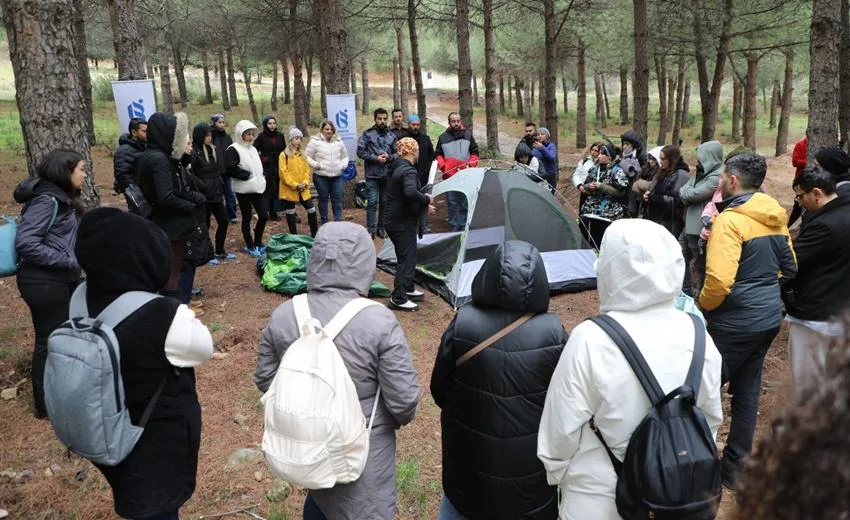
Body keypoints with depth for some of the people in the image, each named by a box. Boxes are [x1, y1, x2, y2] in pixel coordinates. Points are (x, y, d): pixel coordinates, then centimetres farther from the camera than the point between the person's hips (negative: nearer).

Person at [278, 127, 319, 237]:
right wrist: (295, 185, -18)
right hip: (289, 190, -5)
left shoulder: (302, 154, 12)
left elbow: (307, 170, 9)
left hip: (303, 190, 5)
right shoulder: (284, 155, -6)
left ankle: (315, 235, 15)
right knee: (290, 213, 5)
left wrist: (305, 183, -8)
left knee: (311, 209, 4)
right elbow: (283, 173, -13)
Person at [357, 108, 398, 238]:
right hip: (372, 175, -3)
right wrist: (375, 158, -14)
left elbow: (398, 153, 9)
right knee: (372, 203, -2)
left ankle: (381, 227, 22)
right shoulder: (367, 134, -2)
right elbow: (360, 151, -6)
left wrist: (389, 157, -11)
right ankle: (371, 229, 5)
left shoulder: (392, 135, 7)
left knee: (384, 202, 11)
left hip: (387, 175, 3)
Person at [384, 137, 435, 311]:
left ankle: (408, 289, 33)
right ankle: (398, 298, 0)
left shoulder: (397, 168, 13)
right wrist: (426, 199, -22)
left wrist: (423, 205, 20)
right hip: (403, 223, -10)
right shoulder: (409, 171, -20)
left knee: (408, 256, 21)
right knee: (406, 259, -4)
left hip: (395, 221, 10)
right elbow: (411, 192, -39)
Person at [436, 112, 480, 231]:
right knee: (452, 203, 3)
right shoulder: (443, 137, 7)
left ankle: (463, 226, 13)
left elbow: (475, 153, 11)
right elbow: (438, 155, 14)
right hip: (449, 176, 0)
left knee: (465, 203, 3)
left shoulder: (468, 135, 7)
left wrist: (470, 165, -5)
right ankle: (454, 227, 12)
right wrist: (443, 166, -2)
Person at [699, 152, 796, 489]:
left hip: (735, 322, -8)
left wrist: (702, 305, -10)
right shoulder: (775, 218, 7)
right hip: (769, 318, 8)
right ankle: (735, 467, 26)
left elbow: (719, 280, -28)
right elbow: (789, 268, 17)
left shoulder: (730, 220, -19)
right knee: (747, 390, 15)